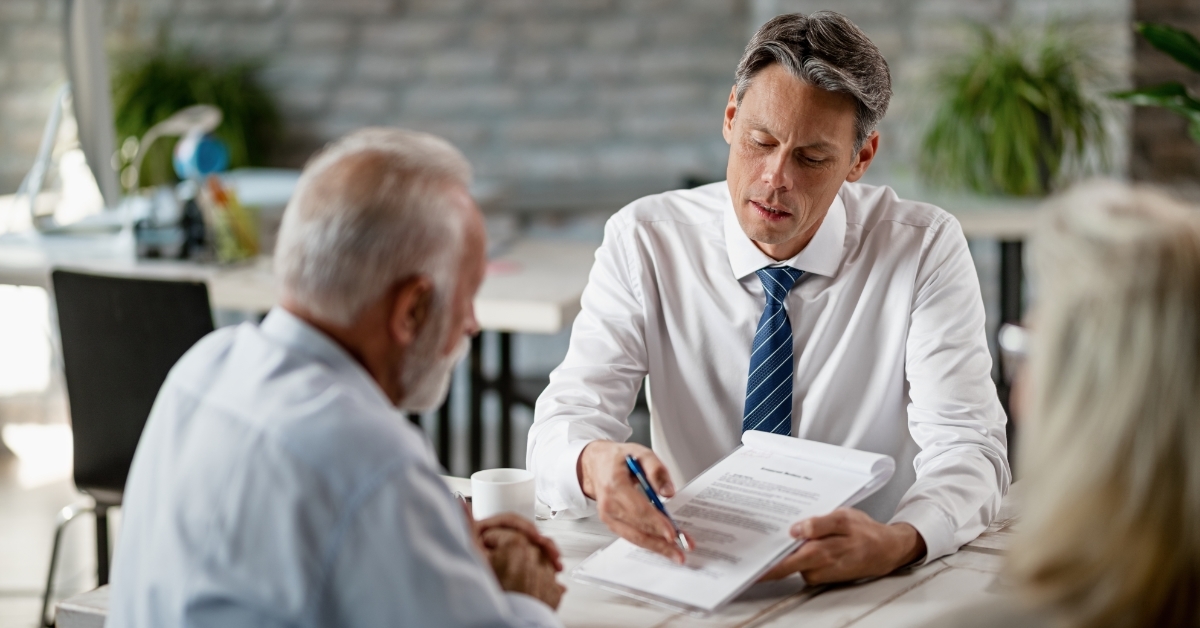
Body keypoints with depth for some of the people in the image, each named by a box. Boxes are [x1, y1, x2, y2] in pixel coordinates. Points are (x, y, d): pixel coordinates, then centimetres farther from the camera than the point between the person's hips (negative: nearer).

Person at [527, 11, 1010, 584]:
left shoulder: (927, 250, -7)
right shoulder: (644, 241, -4)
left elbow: (969, 449, -15)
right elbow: (563, 422, -11)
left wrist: (895, 543, -37)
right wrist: (595, 466, -36)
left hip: (872, 595, -1)